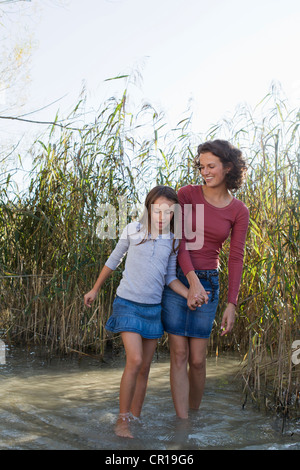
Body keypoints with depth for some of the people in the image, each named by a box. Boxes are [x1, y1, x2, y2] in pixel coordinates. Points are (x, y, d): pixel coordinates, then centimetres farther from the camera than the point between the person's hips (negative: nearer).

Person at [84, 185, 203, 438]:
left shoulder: (173, 241, 2)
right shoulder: (133, 231, -6)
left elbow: (170, 277, 8)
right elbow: (113, 261, 7)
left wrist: (191, 295, -9)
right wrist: (95, 289, 15)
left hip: (154, 308, 4)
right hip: (128, 303, -4)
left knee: (144, 368, 8)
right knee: (135, 360, -17)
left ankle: (135, 419, 20)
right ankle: (122, 420, -4)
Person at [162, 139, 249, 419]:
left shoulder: (239, 212, 0)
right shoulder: (187, 194, -5)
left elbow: (236, 259, 0)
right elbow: (179, 240, -10)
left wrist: (232, 305, -4)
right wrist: (193, 282, -20)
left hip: (207, 284, 1)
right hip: (176, 279, -1)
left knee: (197, 360, 4)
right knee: (179, 356, -4)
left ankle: (194, 414, 29)